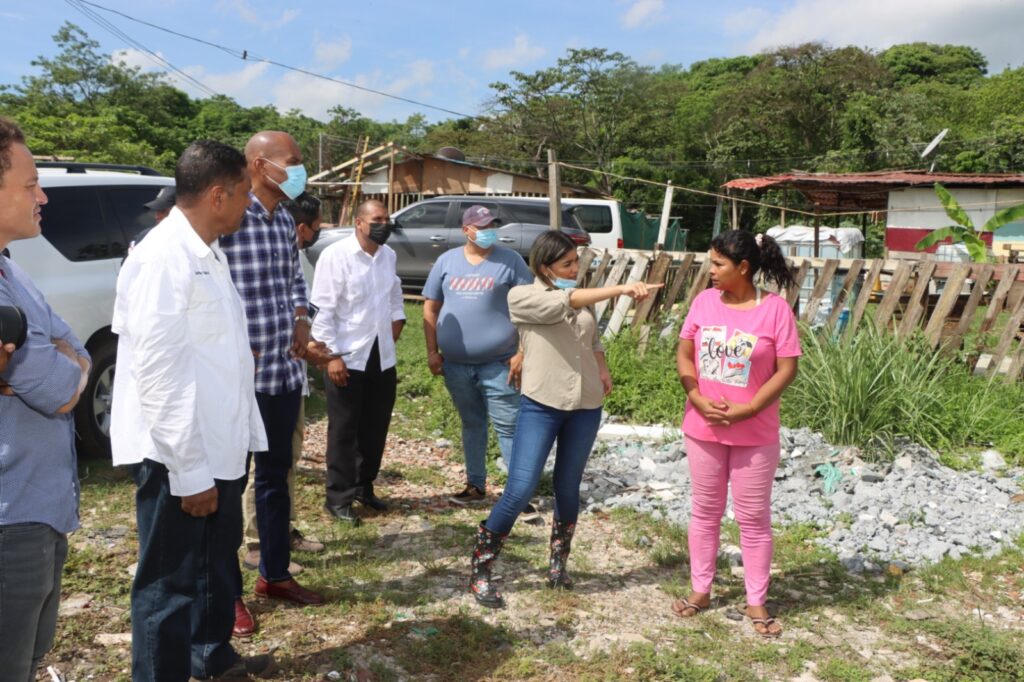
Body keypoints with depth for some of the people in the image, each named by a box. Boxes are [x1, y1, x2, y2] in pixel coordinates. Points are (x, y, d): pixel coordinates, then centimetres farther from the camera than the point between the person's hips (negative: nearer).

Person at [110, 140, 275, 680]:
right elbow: (158, 375, -23)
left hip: (219, 448, 10)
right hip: (179, 458, -10)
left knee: (217, 563, 25)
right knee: (170, 584, 6)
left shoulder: (209, 254, 9)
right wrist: (190, 471, -20)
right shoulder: (162, 258, -20)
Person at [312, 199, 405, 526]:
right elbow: (323, 309, -15)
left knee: (376, 426, 15)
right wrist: (333, 355, -18)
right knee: (344, 430, 5)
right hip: (347, 357, -6)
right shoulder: (335, 255, -14)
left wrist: (397, 318, 15)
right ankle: (339, 497, 19)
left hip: (382, 356, 6)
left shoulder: (388, 255, 6)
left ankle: (364, 487, 33)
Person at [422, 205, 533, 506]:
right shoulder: (447, 261, 6)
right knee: (471, 423, 16)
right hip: (456, 363, 4)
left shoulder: (510, 261, -3)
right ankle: (475, 485, 28)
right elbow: (430, 307, 10)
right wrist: (432, 351, 4)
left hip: (498, 363, -3)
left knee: (508, 425, -2)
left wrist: (523, 352, -9)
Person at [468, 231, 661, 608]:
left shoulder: (581, 298, 9)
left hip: (586, 407, 5)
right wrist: (621, 288, -34)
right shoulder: (522, 296, -8)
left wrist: (603, 370, 6)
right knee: (519, 491, -8)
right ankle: (479, 571, 8)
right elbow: (566, 304, -25)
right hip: (540, 406, -5)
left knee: (568, 488, 13)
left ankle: (558, 563, 33)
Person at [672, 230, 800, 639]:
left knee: (754, 518, 8)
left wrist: (747, 410, -18)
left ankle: (756, 602, 23)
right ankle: (701, 589, 30)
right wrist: (697, 398, -12)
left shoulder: (775, 309, -11)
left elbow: (787, 369, -11)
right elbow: (684, 354, 3)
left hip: (755, 433, -3)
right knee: (705, 511, 15)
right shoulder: (705, 301, -1)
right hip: (703, 427, 3)